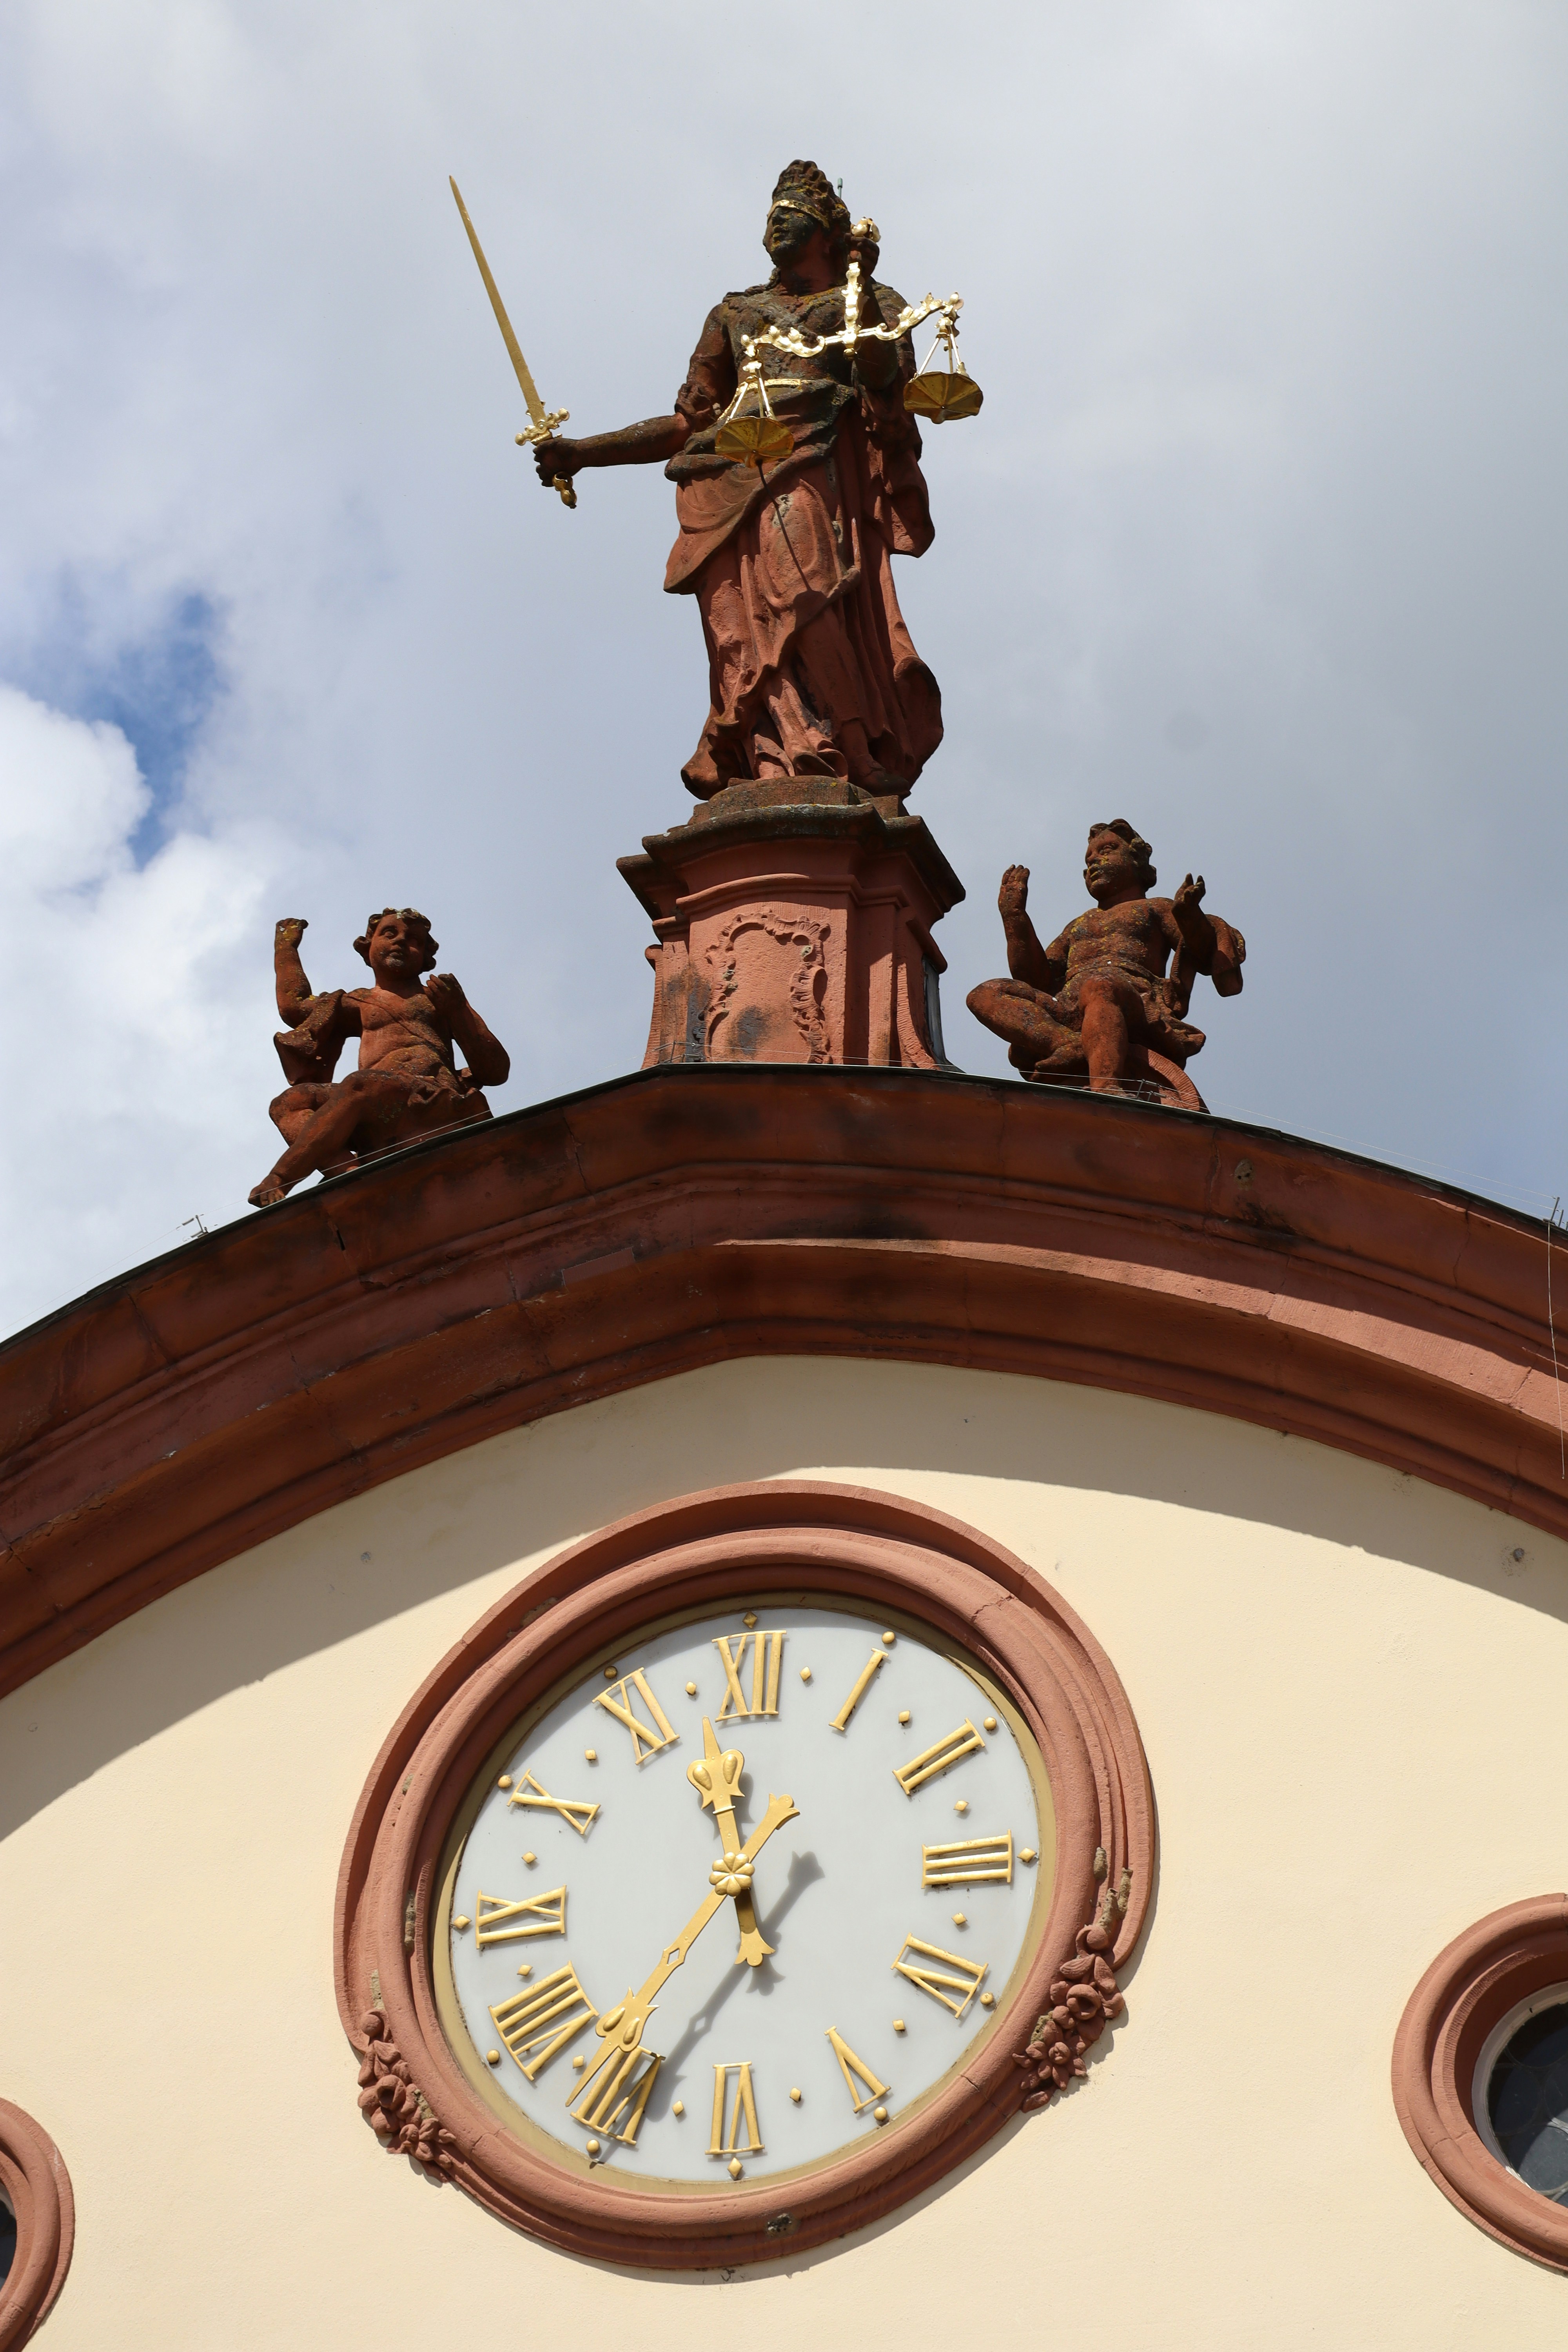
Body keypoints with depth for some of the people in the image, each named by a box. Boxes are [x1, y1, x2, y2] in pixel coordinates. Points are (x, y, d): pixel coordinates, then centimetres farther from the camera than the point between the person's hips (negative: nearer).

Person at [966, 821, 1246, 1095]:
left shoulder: (1155, 909, 27)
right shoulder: (1077, 926, 39)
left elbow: (1205, 953, 8)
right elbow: (1037, 981, 24)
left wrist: (1189, 914, -12)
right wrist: (1015, 915, 19)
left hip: (1138, 1000, -5)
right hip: (1066, 1015, 5)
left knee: (1099, 985, -41)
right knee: (986, 995, -20)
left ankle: (1106, 1093, -64)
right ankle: (1073, 1045, -46)